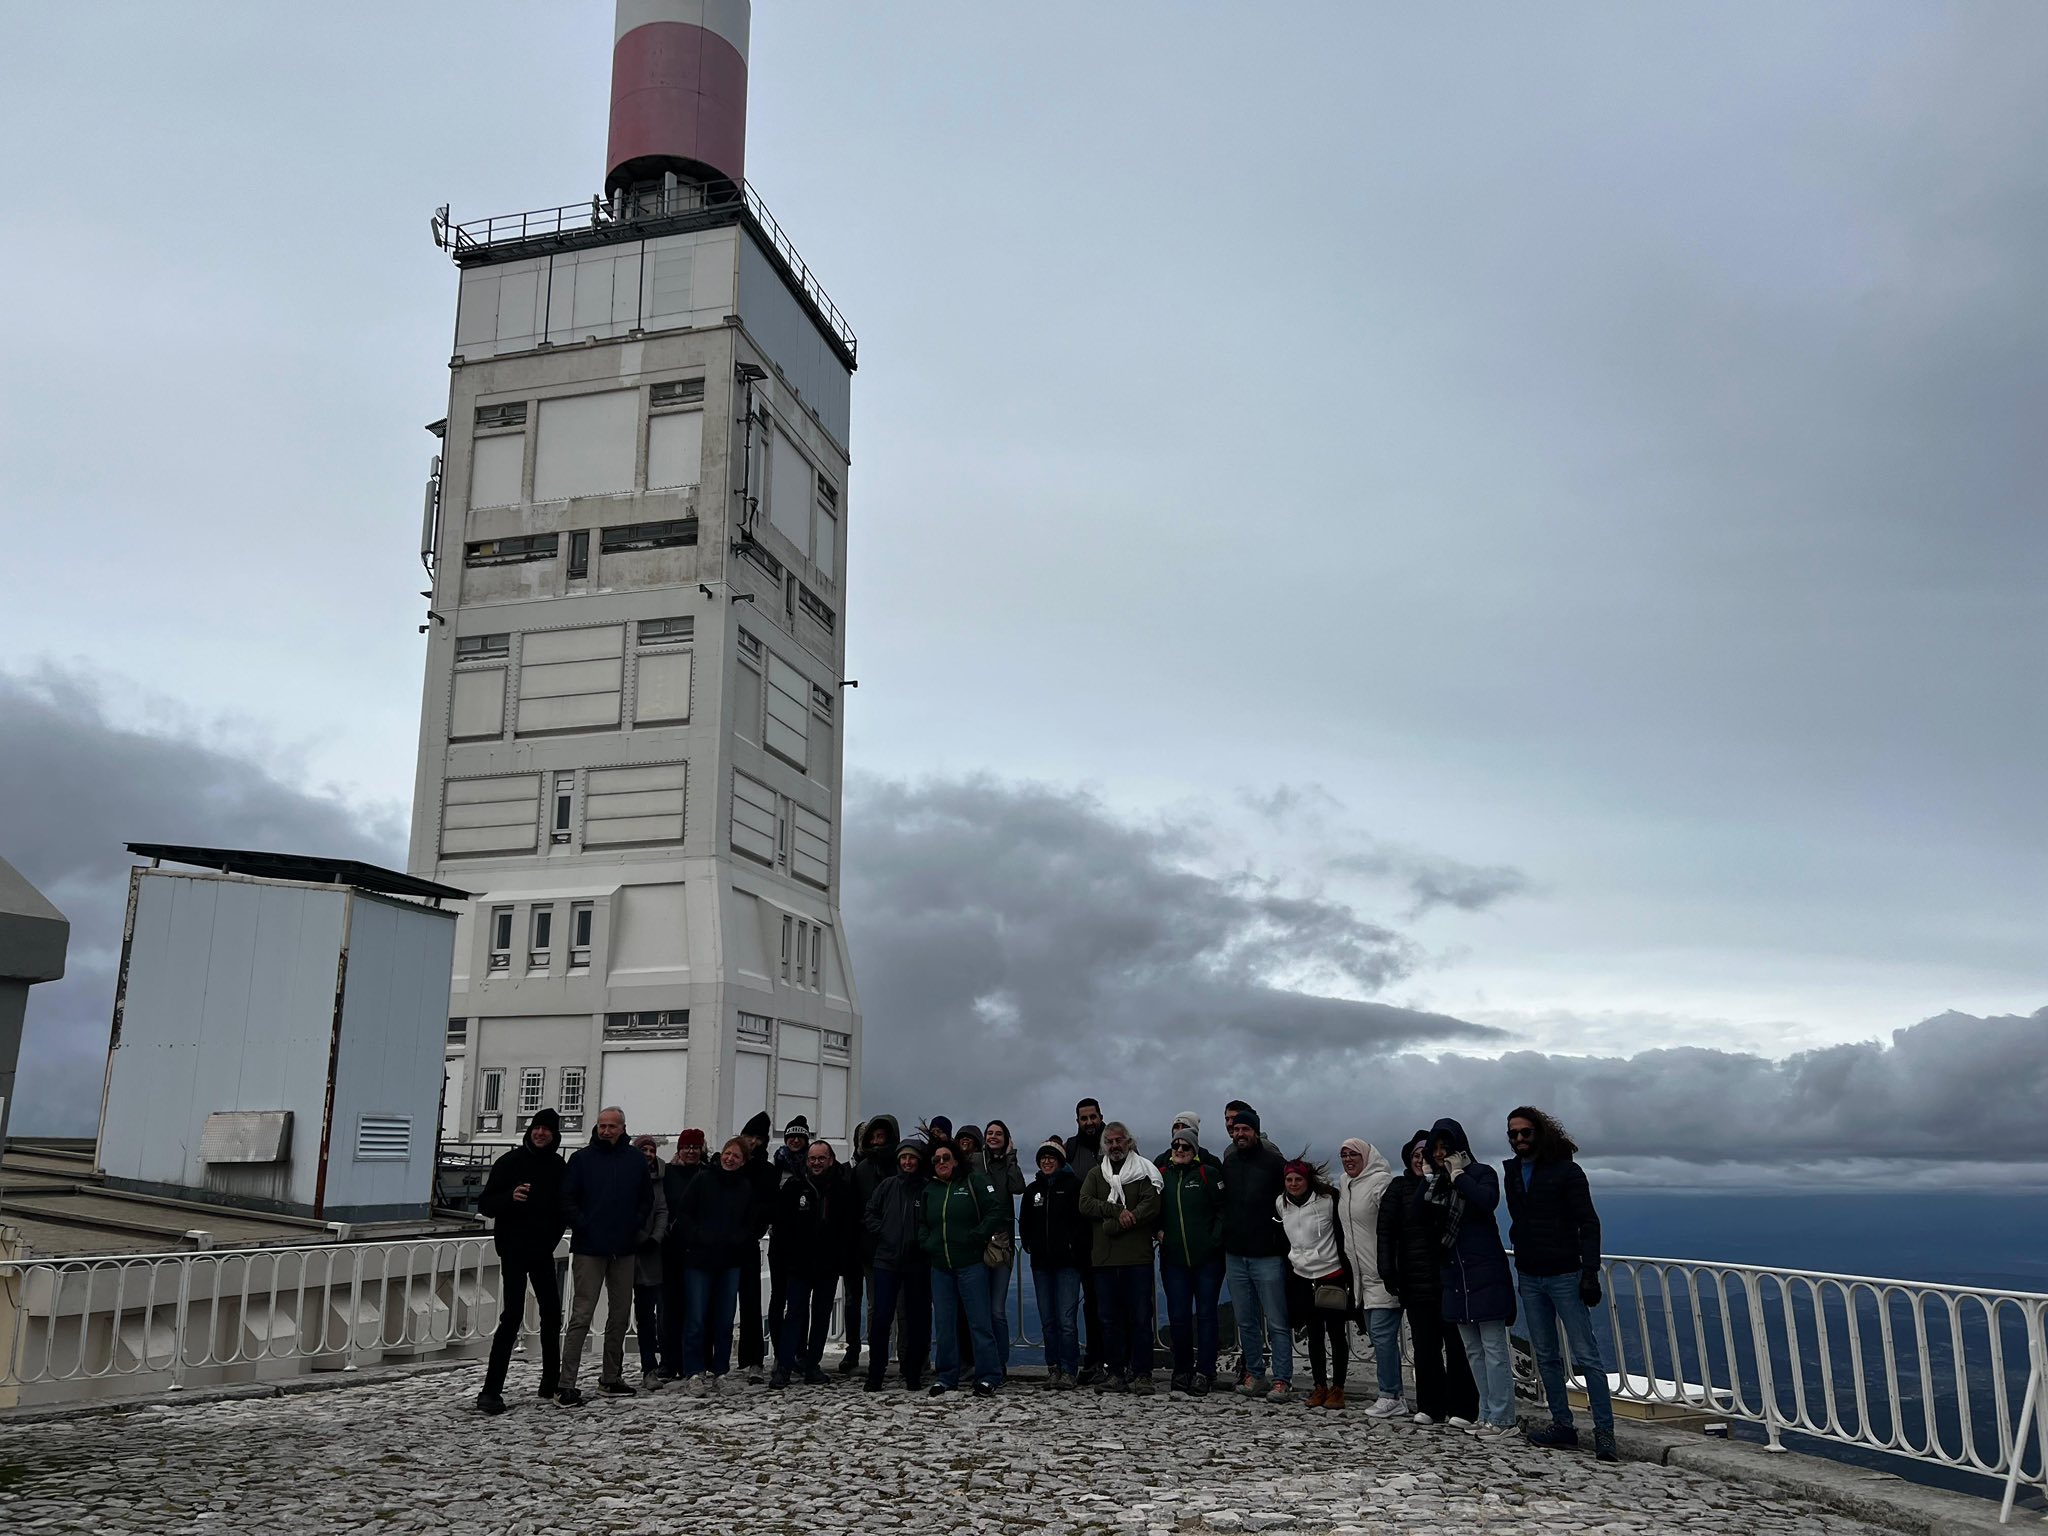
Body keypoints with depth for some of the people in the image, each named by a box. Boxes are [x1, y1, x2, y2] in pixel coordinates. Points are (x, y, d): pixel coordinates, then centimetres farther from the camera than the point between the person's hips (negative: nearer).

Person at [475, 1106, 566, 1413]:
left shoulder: (558, 1166, 8)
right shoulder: (510, 1162, -5)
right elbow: (485, 1204, -6)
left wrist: (554, 1234, 2)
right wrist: (510, 1197, -25)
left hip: (543, 1250, 5)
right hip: (514, 1249, -5)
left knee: (552, 1313, 10)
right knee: (513, 1314, -13)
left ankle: (551, 1382, 23)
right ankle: (491, 1390, -10)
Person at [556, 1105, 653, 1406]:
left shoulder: (636, 1160, 6)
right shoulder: (583, 1159, -2)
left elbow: (646, 1197, 15)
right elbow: (567, 1198, -3)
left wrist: (637, 1226, 5)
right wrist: (582, 1227, -9)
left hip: (624, 1249, 4)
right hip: (589, 1249, -4)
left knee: (621, 1314, 11)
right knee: (581, 1315, -6)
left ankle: (611, 1376, 23)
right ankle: (566, 1384, -4)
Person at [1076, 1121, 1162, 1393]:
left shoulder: (1144, 1171, 4)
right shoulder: (1095, 1174, 15)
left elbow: (1151, 1206, -9)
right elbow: (1085, 1205, 1)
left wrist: (1113, 1225, -12)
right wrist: (1118, 1212, -12)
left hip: (1138, 1257, -3)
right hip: (1104, 1258, 3)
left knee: (1141, 1317, -2)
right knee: (1110, 1318, 6)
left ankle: (1141, 1374, 4)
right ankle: (1116, 1373, 13)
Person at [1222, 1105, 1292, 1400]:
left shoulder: (1274, 1162, -5)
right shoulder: (1228, 1163, 9)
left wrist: (1281, 1238, -4)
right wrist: (1224, 1237, 13)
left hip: (1267, 1255, -5)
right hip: (1235, 1255, 5)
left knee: (1277, 1322, -2)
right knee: (1246, 1321, 11)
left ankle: (1282, 1379, 2)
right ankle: (1254, 1374, 19)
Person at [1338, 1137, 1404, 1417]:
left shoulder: (1381, 1182, -13)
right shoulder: (1344, 1186, 14)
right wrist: (1350, 1267, 27)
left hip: (1384, 1275, -9)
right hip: (1363, 1276, 9)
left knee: (1383, 1334, -11)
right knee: (1378, 1336, 12)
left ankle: (1391, 1397, -6)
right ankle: (1392, 1395, 18)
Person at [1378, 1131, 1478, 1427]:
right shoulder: (1399, 1188, 9)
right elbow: (1386, 1230, 3)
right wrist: (1388, 1270, -4)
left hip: (1449, 1278, -2)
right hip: (1416, 1280, 2)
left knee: (1456, 1345, 0)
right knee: (1425, 1346, 6)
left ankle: (1462, 1409, 6)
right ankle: (1430, 1406, 13)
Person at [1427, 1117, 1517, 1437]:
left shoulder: (1481, 1173, -4)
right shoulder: (1438, 1183, 13)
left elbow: (1487, 1201, -25)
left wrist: (1459, 1175, -16)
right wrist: (1428, 1184, -3)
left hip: (1485, 1274, -7)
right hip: (1455, 1277, 7)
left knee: (1493, 1347, -5)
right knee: (1473, 1351, 10)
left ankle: (1502, 1418, -2)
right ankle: (1487, 1414, 17)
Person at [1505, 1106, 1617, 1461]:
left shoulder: (1566, 1171, -7)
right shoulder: (1513, 1173, 10)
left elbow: (1588, 1224, -9)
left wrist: (1590, 1273, -17)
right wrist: (1520, 1262, 15)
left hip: (1564, 1275, -6)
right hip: (1529, 1278, 6)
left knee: (1586, 1355, -7)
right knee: (1545, 1356, 10)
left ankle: (1604, 1430, -4)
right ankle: (1562, 1424, 17)